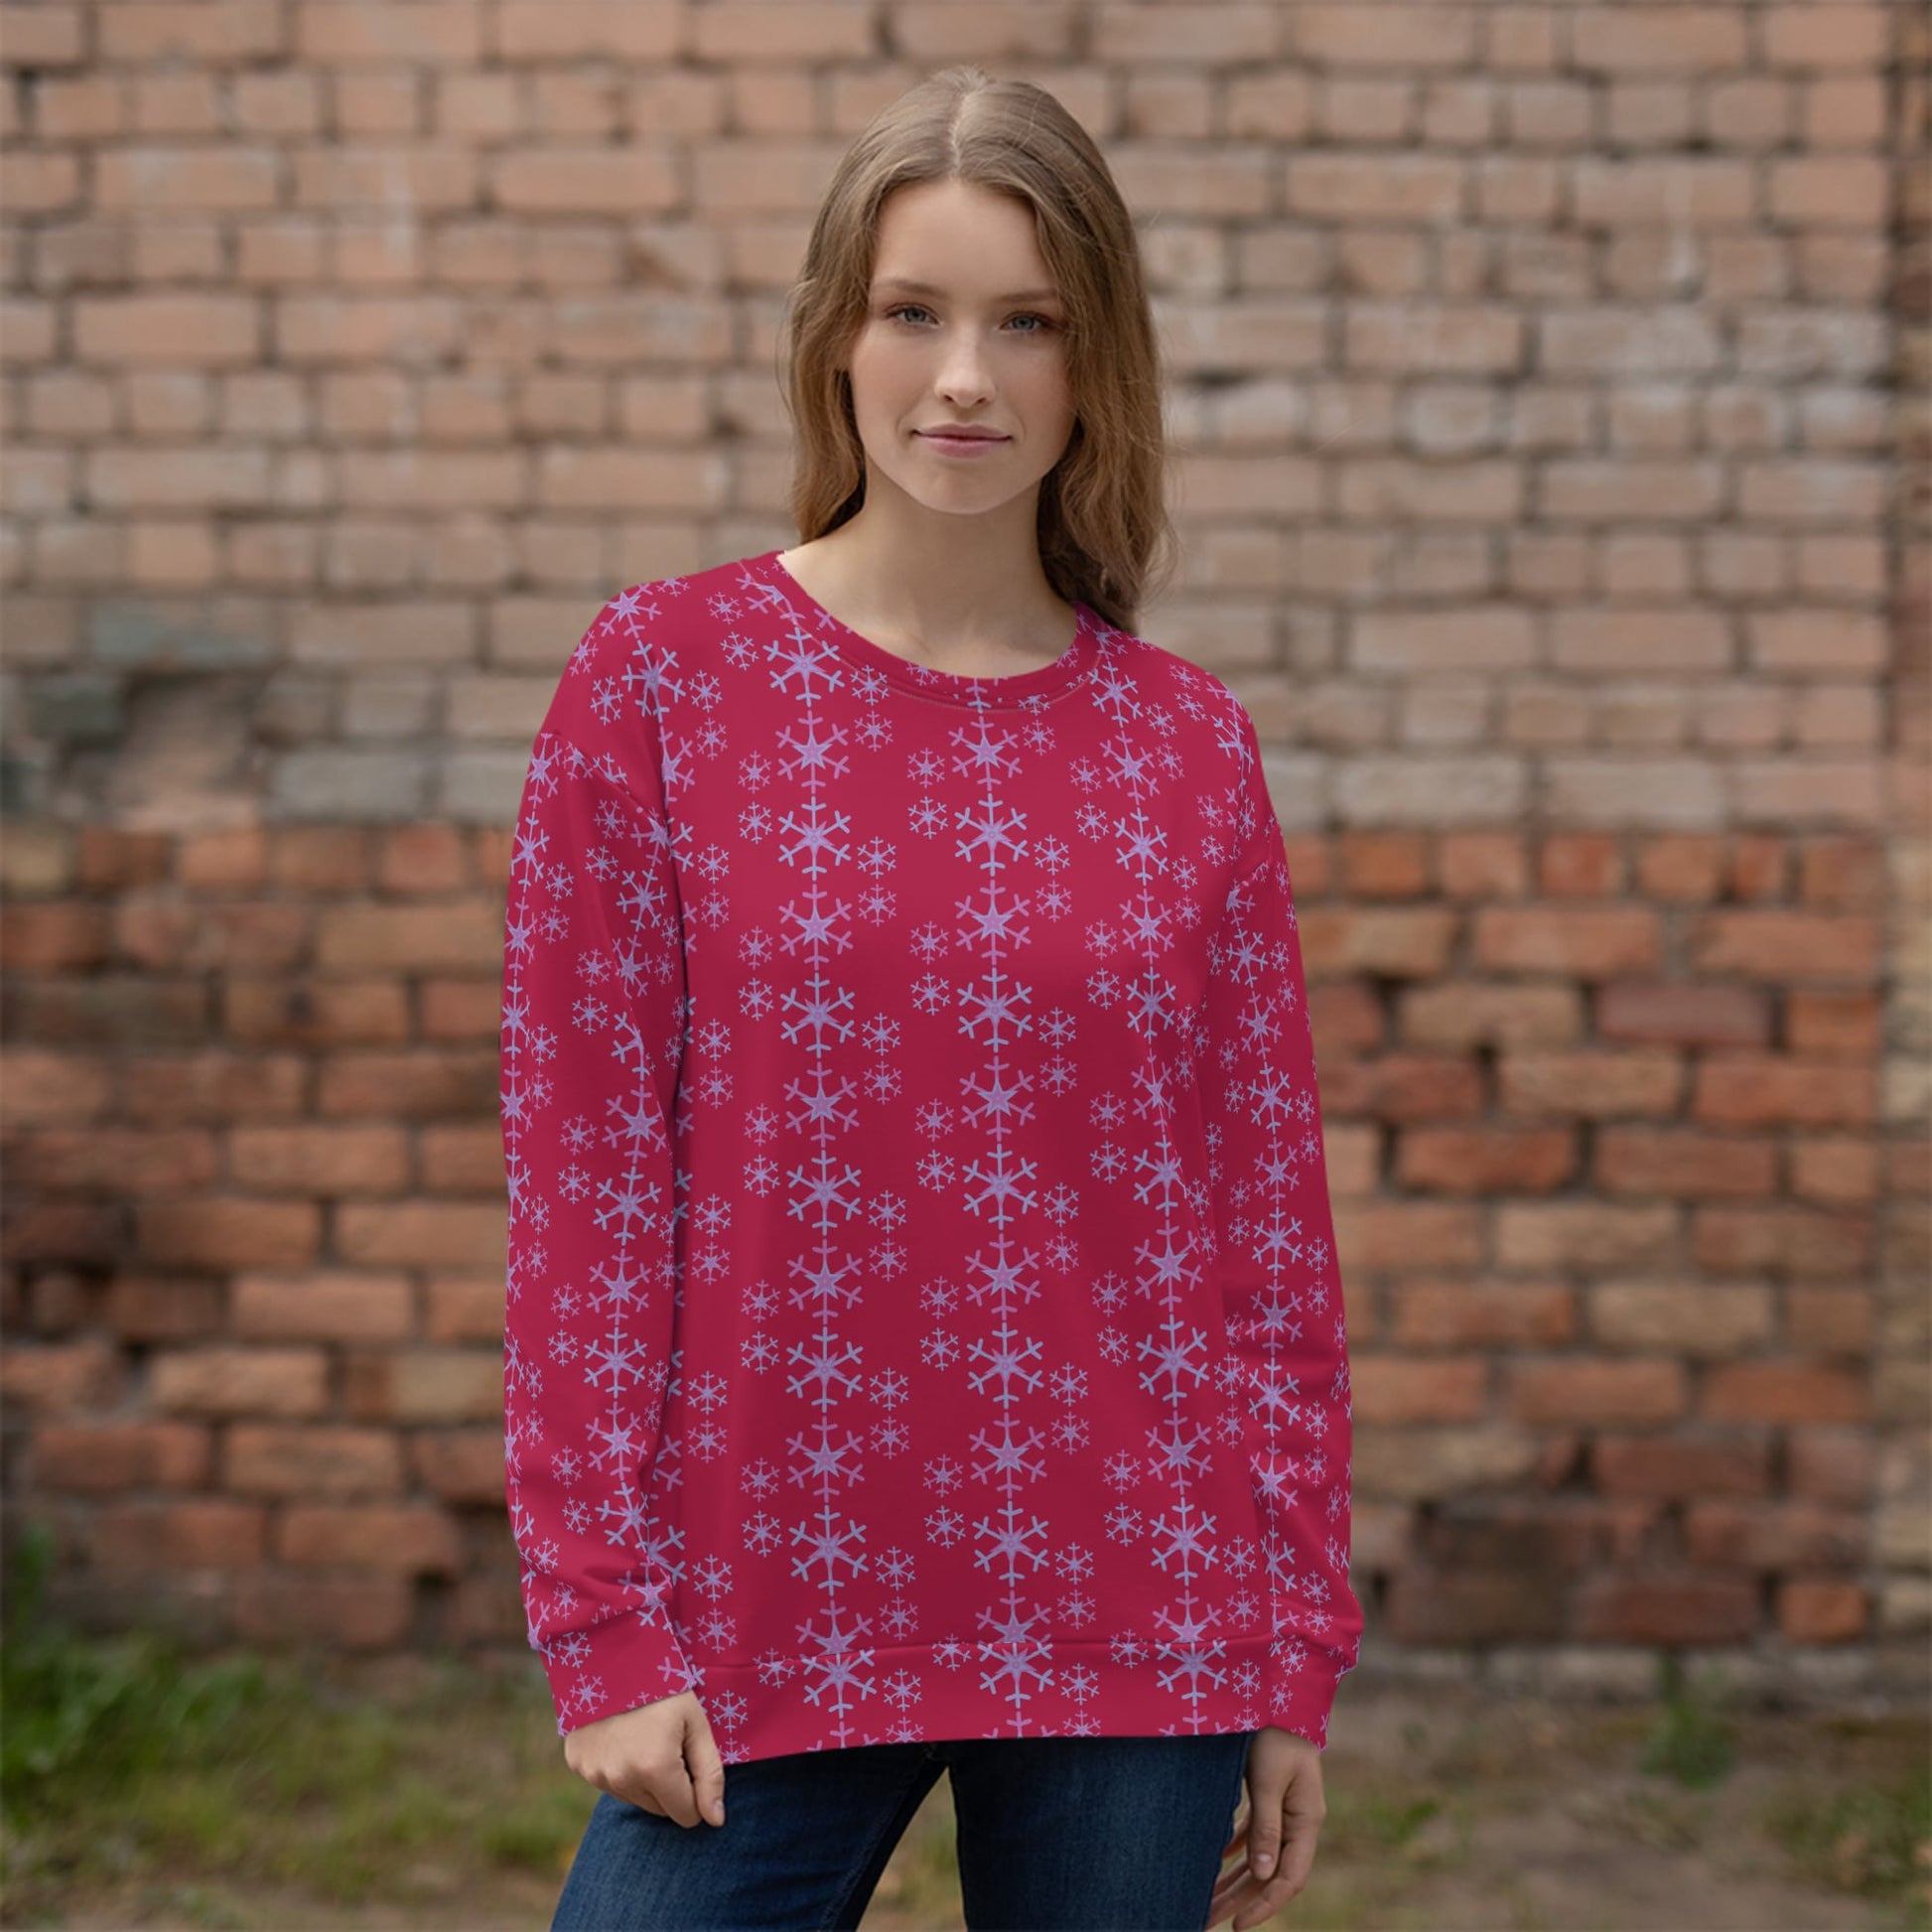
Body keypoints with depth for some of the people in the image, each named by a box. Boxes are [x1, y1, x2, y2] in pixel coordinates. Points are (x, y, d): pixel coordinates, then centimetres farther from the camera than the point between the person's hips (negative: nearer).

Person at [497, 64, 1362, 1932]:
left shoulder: (1188, 740, 4)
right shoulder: (663, 672, -2)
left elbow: (1269, 1207, 6)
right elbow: (581, 1168, -3)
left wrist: (1298, 1655, 6)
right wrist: (603, 1622, -6)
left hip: (1133, 1628, 2)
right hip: (768, 1618, -1)